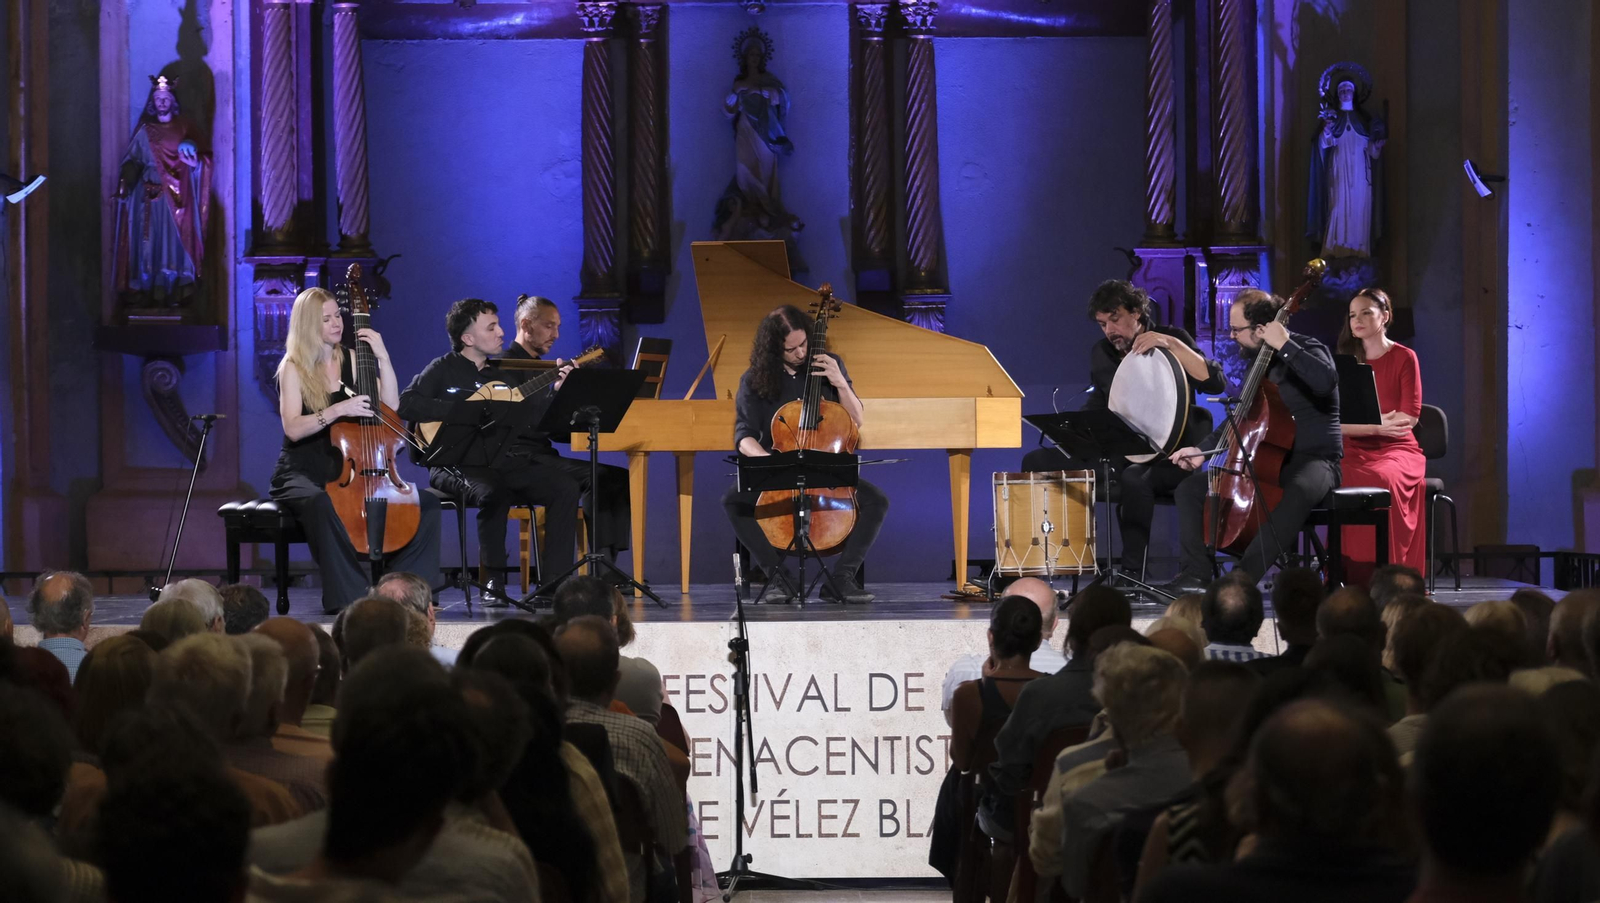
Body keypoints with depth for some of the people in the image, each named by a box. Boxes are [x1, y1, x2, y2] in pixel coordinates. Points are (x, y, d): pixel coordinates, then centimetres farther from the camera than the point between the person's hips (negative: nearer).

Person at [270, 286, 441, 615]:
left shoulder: (351, 360, 11)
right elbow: (293, 428, -15)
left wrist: (383, 358, -6)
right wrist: (337, 410, -27)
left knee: (426, 502, -14)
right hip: (302, 475, -5)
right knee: (324, 505, -41)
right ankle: (350, 595, -36)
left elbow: (391, 409, 2)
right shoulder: (293, 368, -1)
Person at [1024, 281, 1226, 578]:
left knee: (1133, 478, -41)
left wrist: (1171, 343, -27)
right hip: (1116, 453, 7)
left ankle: (1132, 574, -34)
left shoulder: (1171, 340, -4)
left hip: (1166, 456, -6)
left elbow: (1216, 383, -19)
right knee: (1036, 462, -6)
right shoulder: (1101, 354, 12)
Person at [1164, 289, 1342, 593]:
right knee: (1191, 487, 2)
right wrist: (1204, 449, 16)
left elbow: (1326, 380, -34)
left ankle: (1243, 578, -45)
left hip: (1314, 461, -8)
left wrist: (1284, 346, -27)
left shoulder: (1307, 350, -9)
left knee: (1297, 493, -42)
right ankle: (1196, 573, -9)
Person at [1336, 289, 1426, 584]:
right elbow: (1338, 423, 5)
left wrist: (1361, 422, -7)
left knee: (1381, 478, -38)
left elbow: (1409, 418, -5)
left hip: (1398, 450, -3)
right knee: (1337, 479, -33)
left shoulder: (1404, 358, 3)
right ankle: (1346, 575, -30)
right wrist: (1378, 425, -12)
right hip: (1355, 450, 3)